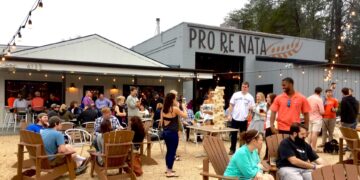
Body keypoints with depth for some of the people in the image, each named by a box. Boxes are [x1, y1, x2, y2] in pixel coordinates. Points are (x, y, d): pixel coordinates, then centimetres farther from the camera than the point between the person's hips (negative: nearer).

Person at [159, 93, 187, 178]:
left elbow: (161, 122, 10)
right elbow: (185, 116, -6)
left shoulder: (163, 109, 4)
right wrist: (183, 107, 7)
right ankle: (169, 172, 8)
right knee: (172, 152, 2)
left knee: (169, 150, 21)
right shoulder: (175, 109, -15)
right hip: (172, 133, -7)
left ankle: (168, 168, 34)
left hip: (165, 132, 7)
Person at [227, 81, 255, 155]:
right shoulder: (236, 94, 0)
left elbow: (252, 108, 4)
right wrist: (229, 115, -5)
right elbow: (231, 105, 2)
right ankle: (232, 149, 18)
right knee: (233, 134, 7)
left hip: (244, 119, 0)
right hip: (235, 118, 0)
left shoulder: (250, 97, 2)